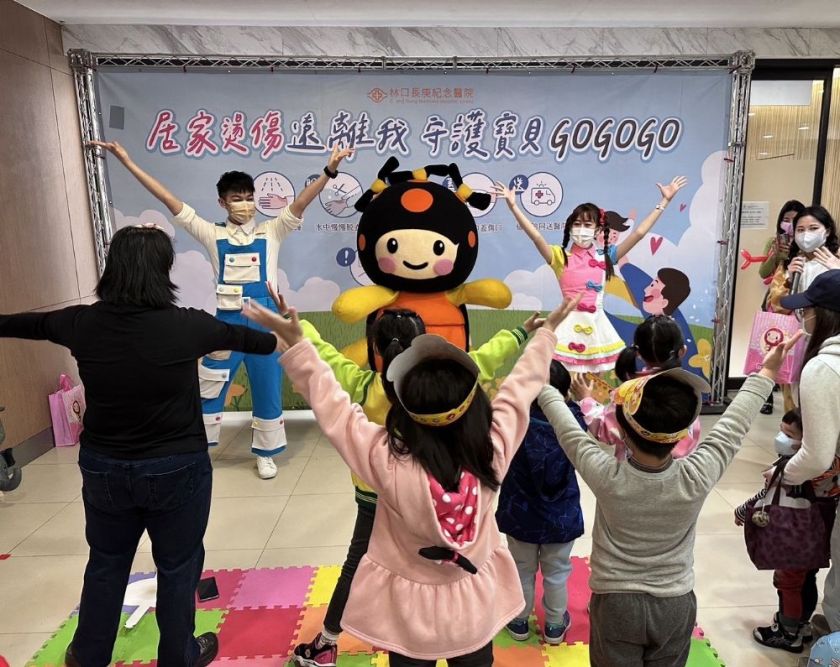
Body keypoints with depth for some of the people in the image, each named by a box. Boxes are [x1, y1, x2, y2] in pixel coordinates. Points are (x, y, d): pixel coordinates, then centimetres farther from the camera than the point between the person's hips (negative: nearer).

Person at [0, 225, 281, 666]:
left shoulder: (84, 323, -9)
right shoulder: (187, 326, -18)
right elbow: (243, 338, -1)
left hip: (103, 466, 4)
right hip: (177, 468, -3)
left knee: (106, 562, 25)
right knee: (178, 566, 16)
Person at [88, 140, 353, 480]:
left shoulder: (271, 232, 2)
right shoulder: (213, 235, 3)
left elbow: (300, 204, -11)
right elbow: (171, 201, 0)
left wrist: (329, 170, -25)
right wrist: (128, 162, -3)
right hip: (226, 323, 1)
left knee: (267, 390, 10)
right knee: (208, 390, 11)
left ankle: (265, 454, 27)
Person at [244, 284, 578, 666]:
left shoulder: (387, 461, -32)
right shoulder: (493, 450, -25)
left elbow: (331, 405, -24)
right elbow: (521, 387, -12)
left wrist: (295, 343, -19)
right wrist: (547, 331, 2)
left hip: (411, 610, -2)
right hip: (477, 604, 3)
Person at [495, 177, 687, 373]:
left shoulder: (605, 257, 5)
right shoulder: (561, 256, -2)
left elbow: (639, 233, 4)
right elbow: (536, 237, -15)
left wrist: (664, 202, 3)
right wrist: (513, 206, -25)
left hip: (597, 324, 3)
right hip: (571, 323, -3)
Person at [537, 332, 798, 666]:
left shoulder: (606, 477, -26)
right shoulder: (698, 478, -23)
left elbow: (567, 429, -10)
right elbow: (733, 426, -8)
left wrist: (543, 386, 7)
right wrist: (766, 372, 8)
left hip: (615, 604, -1)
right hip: (676, 605, 2)